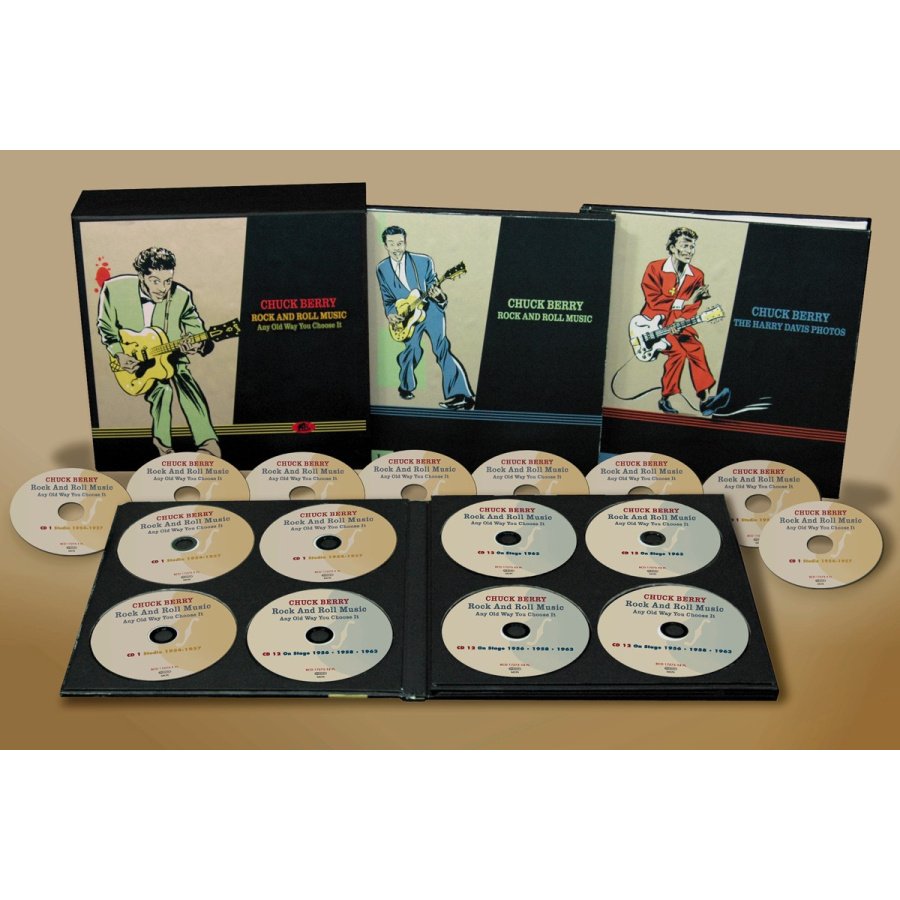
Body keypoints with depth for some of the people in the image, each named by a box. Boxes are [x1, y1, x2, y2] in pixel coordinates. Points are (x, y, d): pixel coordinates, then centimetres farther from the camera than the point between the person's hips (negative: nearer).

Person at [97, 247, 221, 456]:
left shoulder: (181, 296, -13)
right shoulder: (114, 289, -15)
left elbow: (198, 333, -5)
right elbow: (106, 326, 1)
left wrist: (197, 346, -29)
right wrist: (119, 353, -14)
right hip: (132, 362, -1)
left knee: (182, 378, -30)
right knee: (162, 388, -29)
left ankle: (208, 446, -32)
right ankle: (164, 447, -10)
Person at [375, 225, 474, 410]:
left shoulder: (423, 261, -5)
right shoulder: (382, 269, 3)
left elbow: (434, 287, 0)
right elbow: (387, 297, 12)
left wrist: (438, 295, -22)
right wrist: (390, 313, -6)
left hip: (430, 310, -3)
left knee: (441, 348, -17)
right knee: (411, 350, -5)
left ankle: (461, 395, -21)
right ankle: (405, 386, 27)